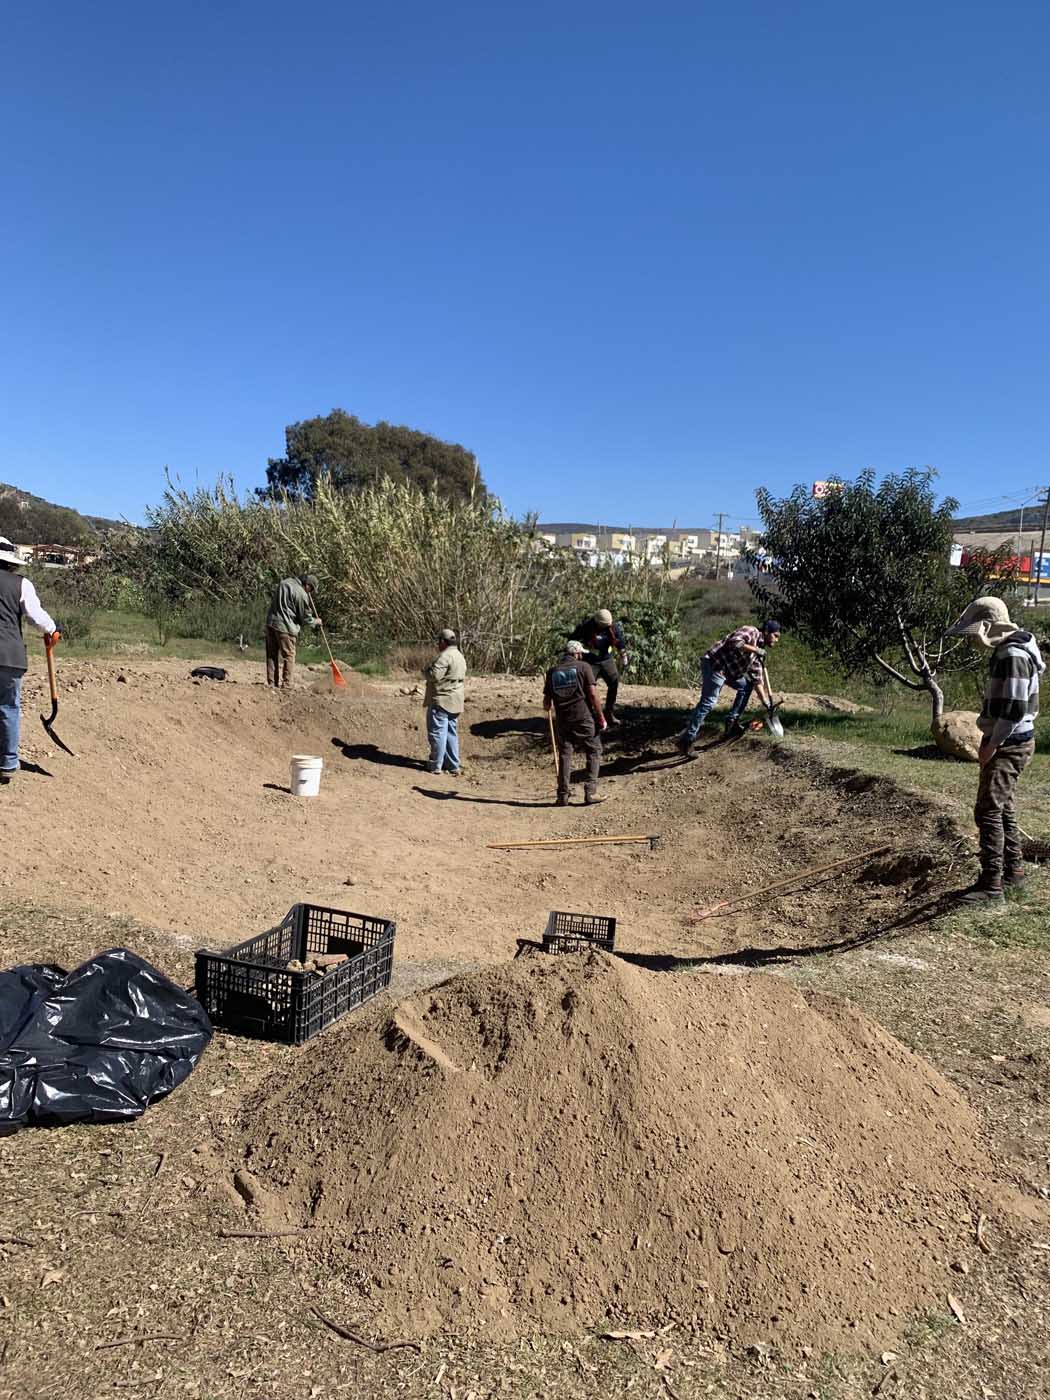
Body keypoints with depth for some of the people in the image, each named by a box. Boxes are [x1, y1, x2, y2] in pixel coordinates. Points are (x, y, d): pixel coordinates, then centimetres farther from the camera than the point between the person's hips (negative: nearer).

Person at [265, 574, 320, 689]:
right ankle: (286, 685, 4)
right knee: (288, 656, 2)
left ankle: (271, 682, 17)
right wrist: (315, 621, 14)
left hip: (271, 623, 7)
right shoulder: (302, 595, -12)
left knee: (272, 655, 12)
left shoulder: (284, 583, 10)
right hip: (286, 627, -7)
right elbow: (306, 619, -8)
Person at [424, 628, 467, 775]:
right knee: (451, 733, 14)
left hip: (441, 701, -9)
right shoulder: (460, 656, 15)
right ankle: (454, 765, 18)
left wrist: (425, 669, -2)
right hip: (455, 701, 9)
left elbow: (434, 676, -23)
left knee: (437, 732, -2)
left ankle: (436, 765, 2)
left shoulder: (445, 656, -17)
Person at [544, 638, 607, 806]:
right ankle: (590, 792, 1)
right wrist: (601, 717, -3)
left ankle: (563, 796, 7)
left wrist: (547, 707, 33)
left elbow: (547, 701, 9)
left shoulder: (553, 671, 8)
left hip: (562, 719, 4)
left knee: (565, 755, 9)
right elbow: (593, 694, -9)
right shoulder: (583, 667, -2)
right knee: (594, 752, 8)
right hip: (584, 718, -3)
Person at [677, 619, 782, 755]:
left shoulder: (759, 652, 19)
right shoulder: (751, 632, -7)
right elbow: (734, 642, -27)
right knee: (708, 703, -16)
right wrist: (755, 650, -17)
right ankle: (687, 739, -17)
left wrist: (766, 701, 14)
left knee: (746, 687, 19)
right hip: (715, 664, -10)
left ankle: (732, 724, 20)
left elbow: (757, 679, 20)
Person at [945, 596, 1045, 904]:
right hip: (1004, 742, 10)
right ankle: (1013, 869, 32)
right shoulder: (1004, 652, 13)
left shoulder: (1014, 655, -19)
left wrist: (992, 745, -18)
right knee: (1004, 809, 19)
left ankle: (991, 885, -9)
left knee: (988, 811, -11)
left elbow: (1015, 708, -24)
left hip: (1009, 745, -10)